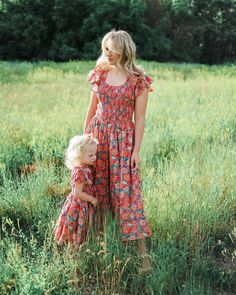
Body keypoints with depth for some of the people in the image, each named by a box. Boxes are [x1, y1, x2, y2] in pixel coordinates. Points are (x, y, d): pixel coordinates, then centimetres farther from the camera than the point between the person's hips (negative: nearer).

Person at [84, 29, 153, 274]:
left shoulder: (138, 80, -7)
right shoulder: (99, 73, 5)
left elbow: (140, 118, -6)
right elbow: (92, 108, 12)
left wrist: (136, 150, -9)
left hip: (123, 139, -4)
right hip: (98, 134, 4)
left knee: (127, 191, -7)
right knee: (96, 188, 10)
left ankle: (143, 253, -1)